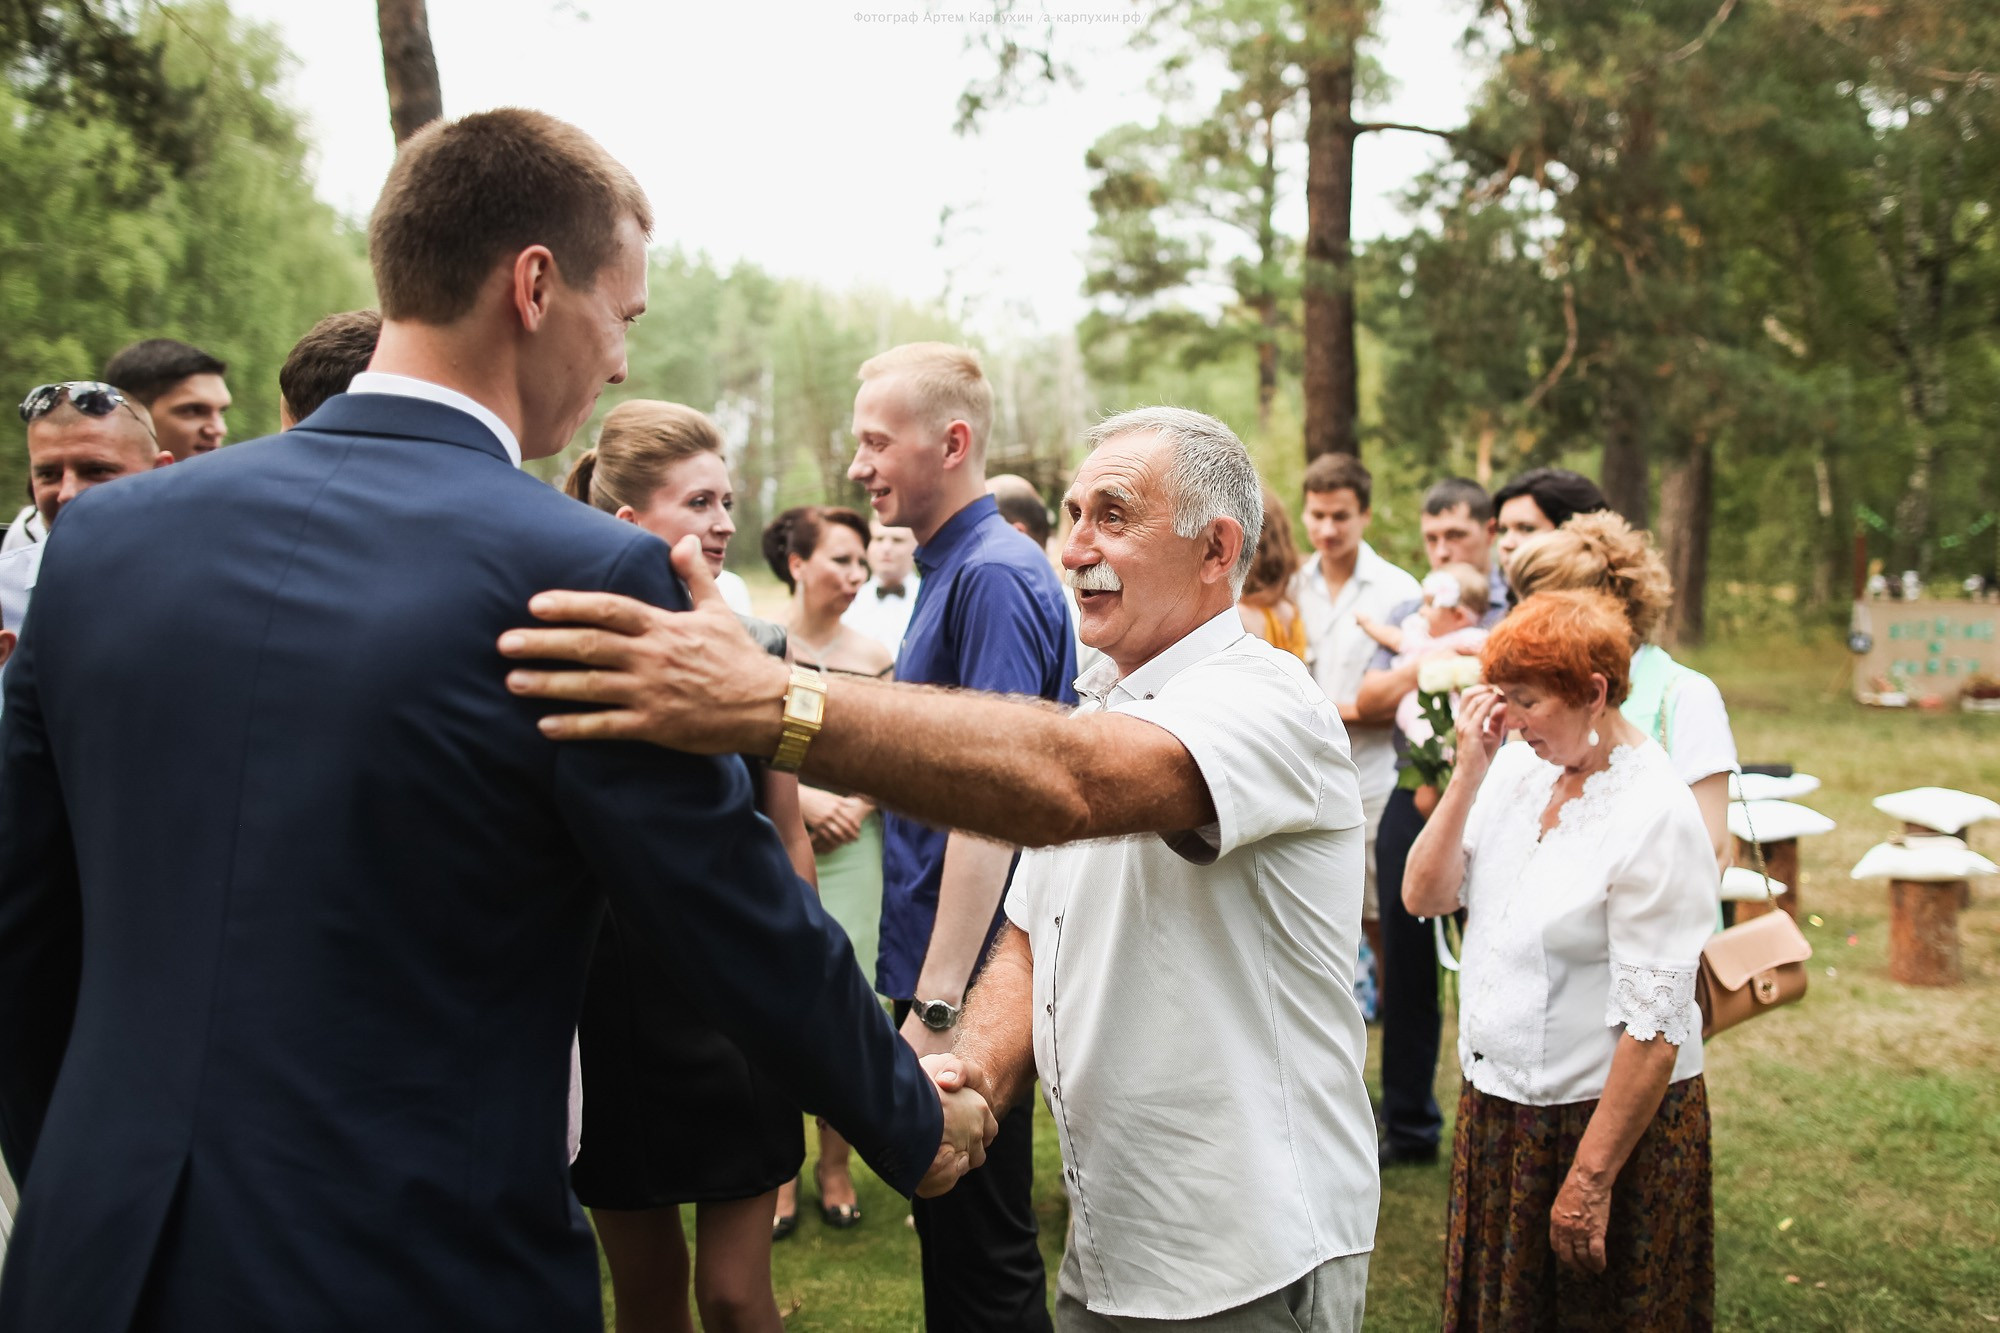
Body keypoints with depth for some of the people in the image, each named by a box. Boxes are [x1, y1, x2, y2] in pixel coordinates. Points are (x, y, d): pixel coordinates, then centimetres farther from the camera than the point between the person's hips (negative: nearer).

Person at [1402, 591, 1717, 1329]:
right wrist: (1468, 773, -14)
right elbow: (1424, 896, -5)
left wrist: (1591, 1176, -20)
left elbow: (1653, 1025, -21)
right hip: (1497, 1103, 7)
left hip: (1611, 1113, -6)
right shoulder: (1518, 769, 0)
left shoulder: (1654, 816, -20)